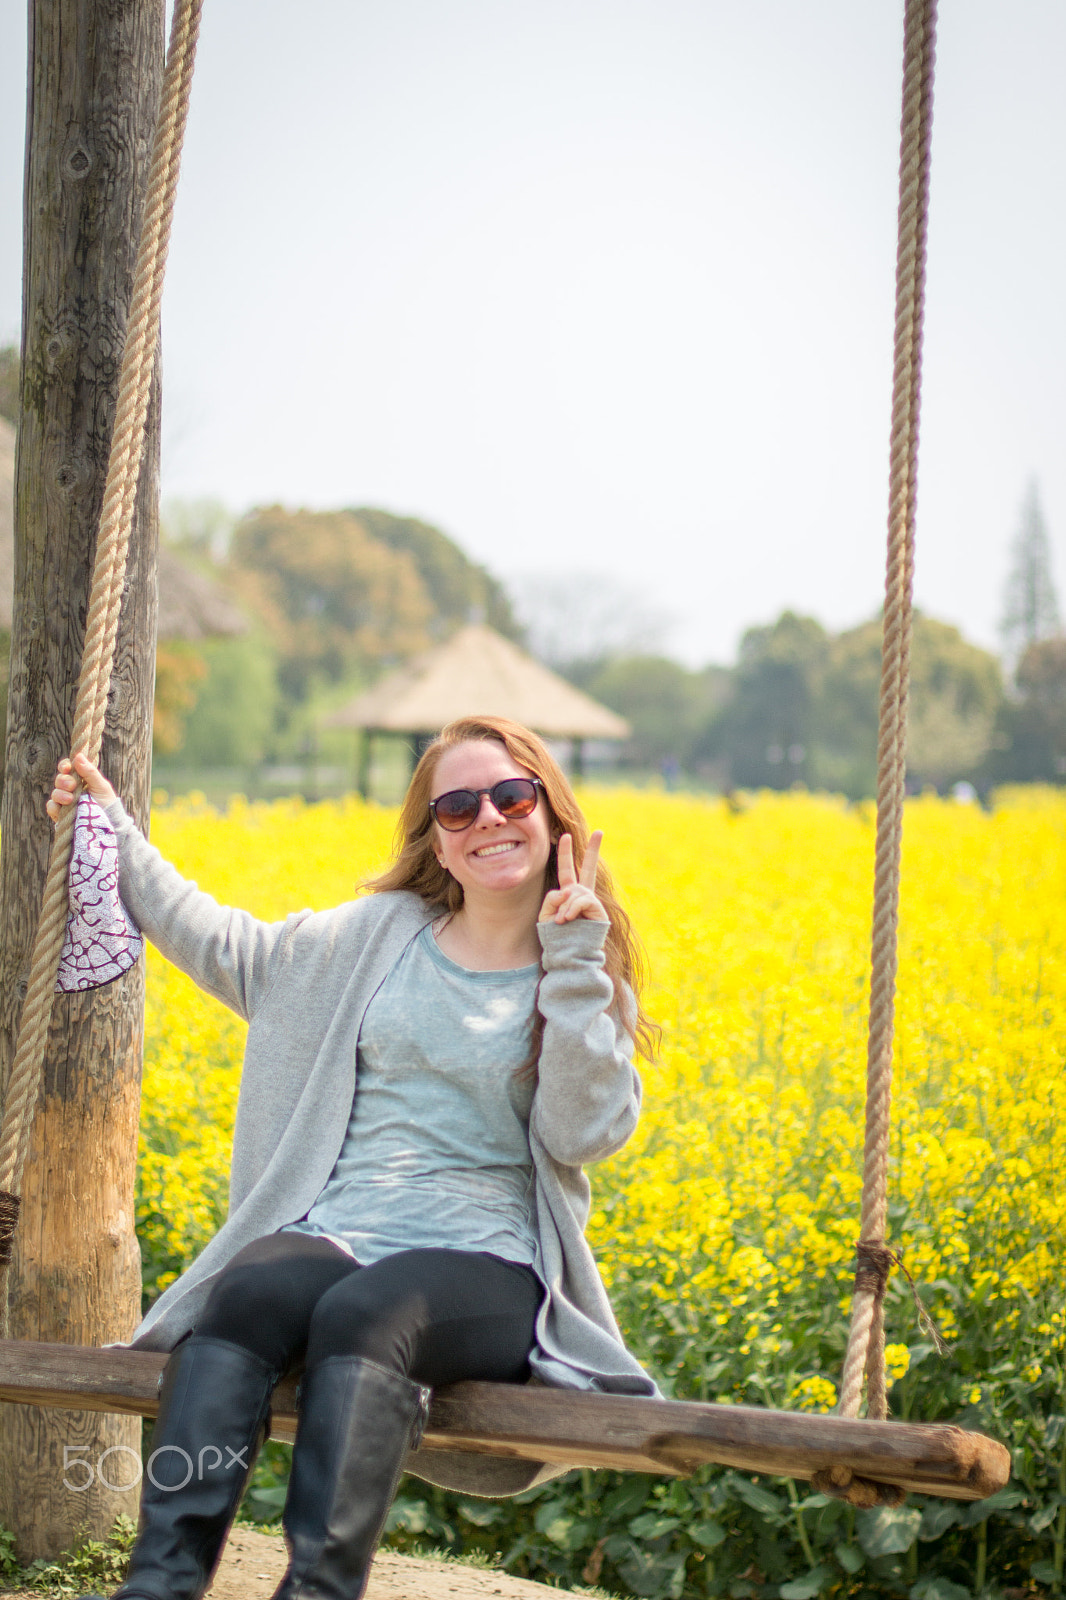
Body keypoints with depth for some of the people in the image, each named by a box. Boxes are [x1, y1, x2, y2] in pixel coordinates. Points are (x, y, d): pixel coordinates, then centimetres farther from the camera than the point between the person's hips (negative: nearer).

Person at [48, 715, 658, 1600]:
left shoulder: (584, 982, 9)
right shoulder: (376, 935, 17)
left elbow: (586, 1135, -7)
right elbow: (229, 951, 28)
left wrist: (572, 966, -9)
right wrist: (117, 839, 28)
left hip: (483, 1265, -2)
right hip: (333, 1238, 2)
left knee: (364, 1315, -37)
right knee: (248, 1294, -33)